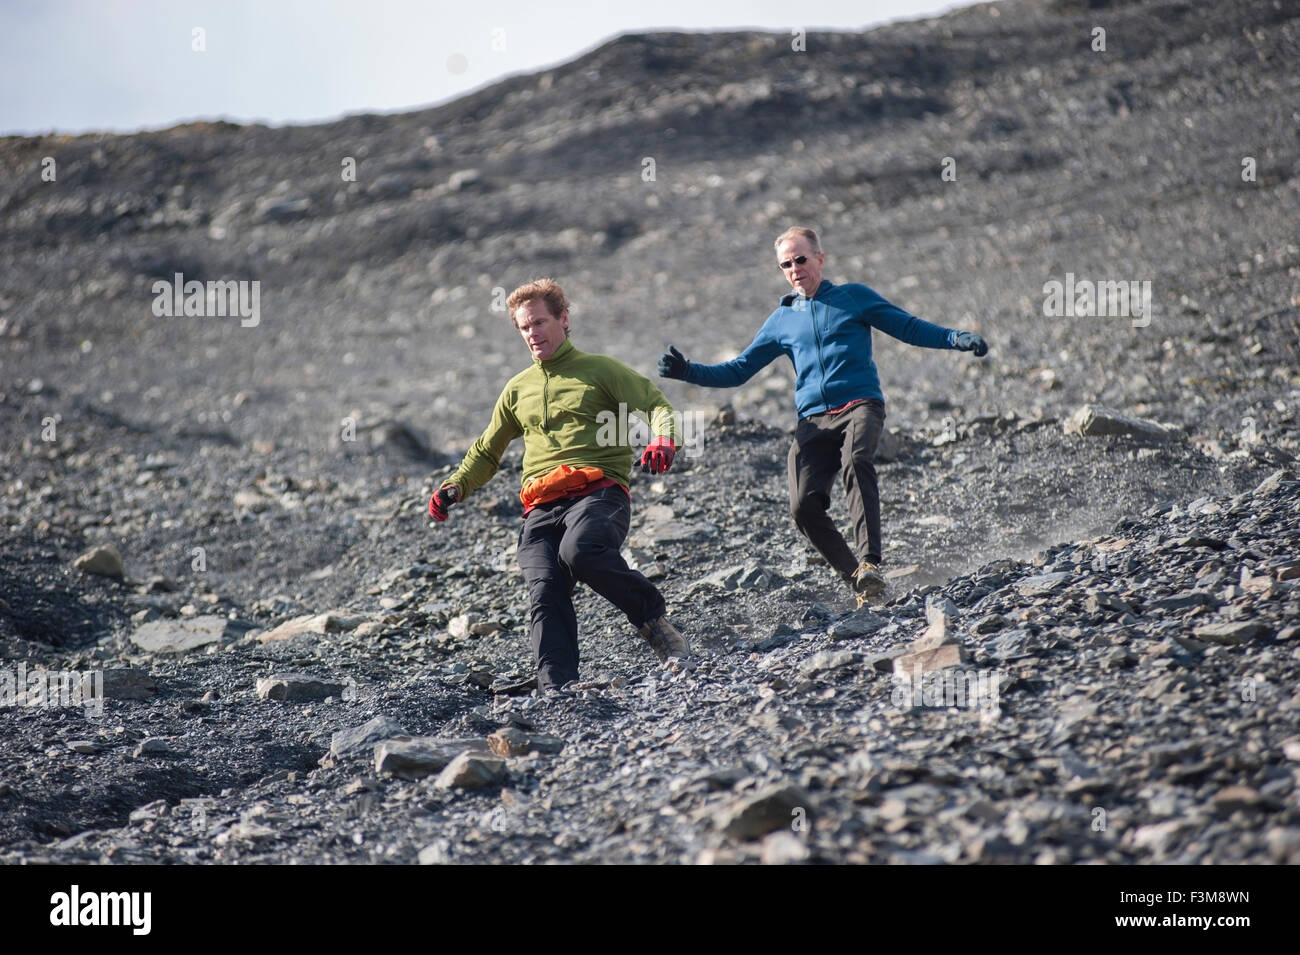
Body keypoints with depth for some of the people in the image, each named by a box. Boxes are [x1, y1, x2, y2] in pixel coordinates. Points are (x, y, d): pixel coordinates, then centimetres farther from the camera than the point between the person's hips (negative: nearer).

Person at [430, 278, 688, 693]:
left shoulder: (599, 370, 13)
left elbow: (657, 404, 5)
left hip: (599, 492, -4)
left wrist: (663, 440, -18)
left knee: (580, 551, -36)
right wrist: (455, 487, 19)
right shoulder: (518, 389, 27)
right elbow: (487, 452, 36)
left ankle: (651, 616, -15)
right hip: (541, 509, 4)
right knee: (545, 593, -20)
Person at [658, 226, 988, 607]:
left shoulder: (854, 297, 13)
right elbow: (738, 369, 22)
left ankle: (869, 561, -42)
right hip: (813, 419, 3)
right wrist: (689, 371, 9)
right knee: (804, 506, -17)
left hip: (860, 405, -3)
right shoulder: (781, 320, 20)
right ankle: (857, 579, -4)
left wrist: (955, 338, -5)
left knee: (855, 462, -35)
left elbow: (910, 327, 11)